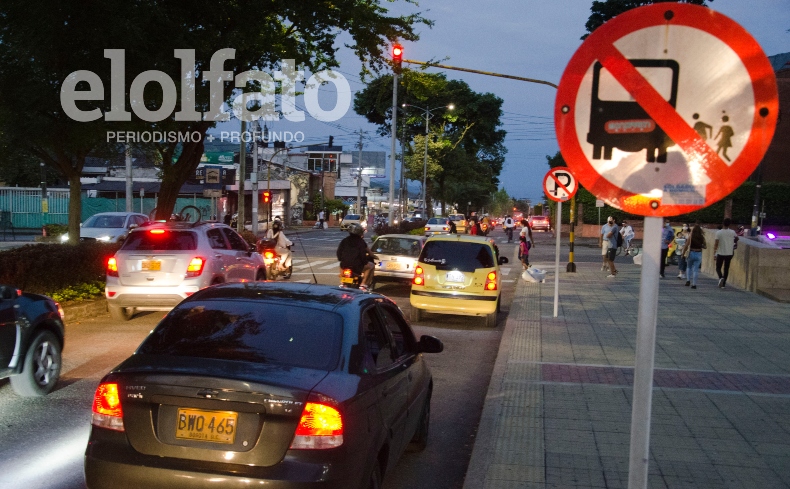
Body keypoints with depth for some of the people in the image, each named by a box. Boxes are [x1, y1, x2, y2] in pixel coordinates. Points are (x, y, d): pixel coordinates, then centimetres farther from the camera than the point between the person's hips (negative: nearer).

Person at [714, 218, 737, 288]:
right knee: (726, 268, 12)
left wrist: (714, 253, -7)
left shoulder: (719, 232, -10)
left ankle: (721, 278, -20)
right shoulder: (732, 232, -2)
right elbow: (737, 237, 20)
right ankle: (724, 283, 13)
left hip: (720, 253, -2)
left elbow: (716, 244, -12)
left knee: (718, 268, 8)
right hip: (729, 253, 2)